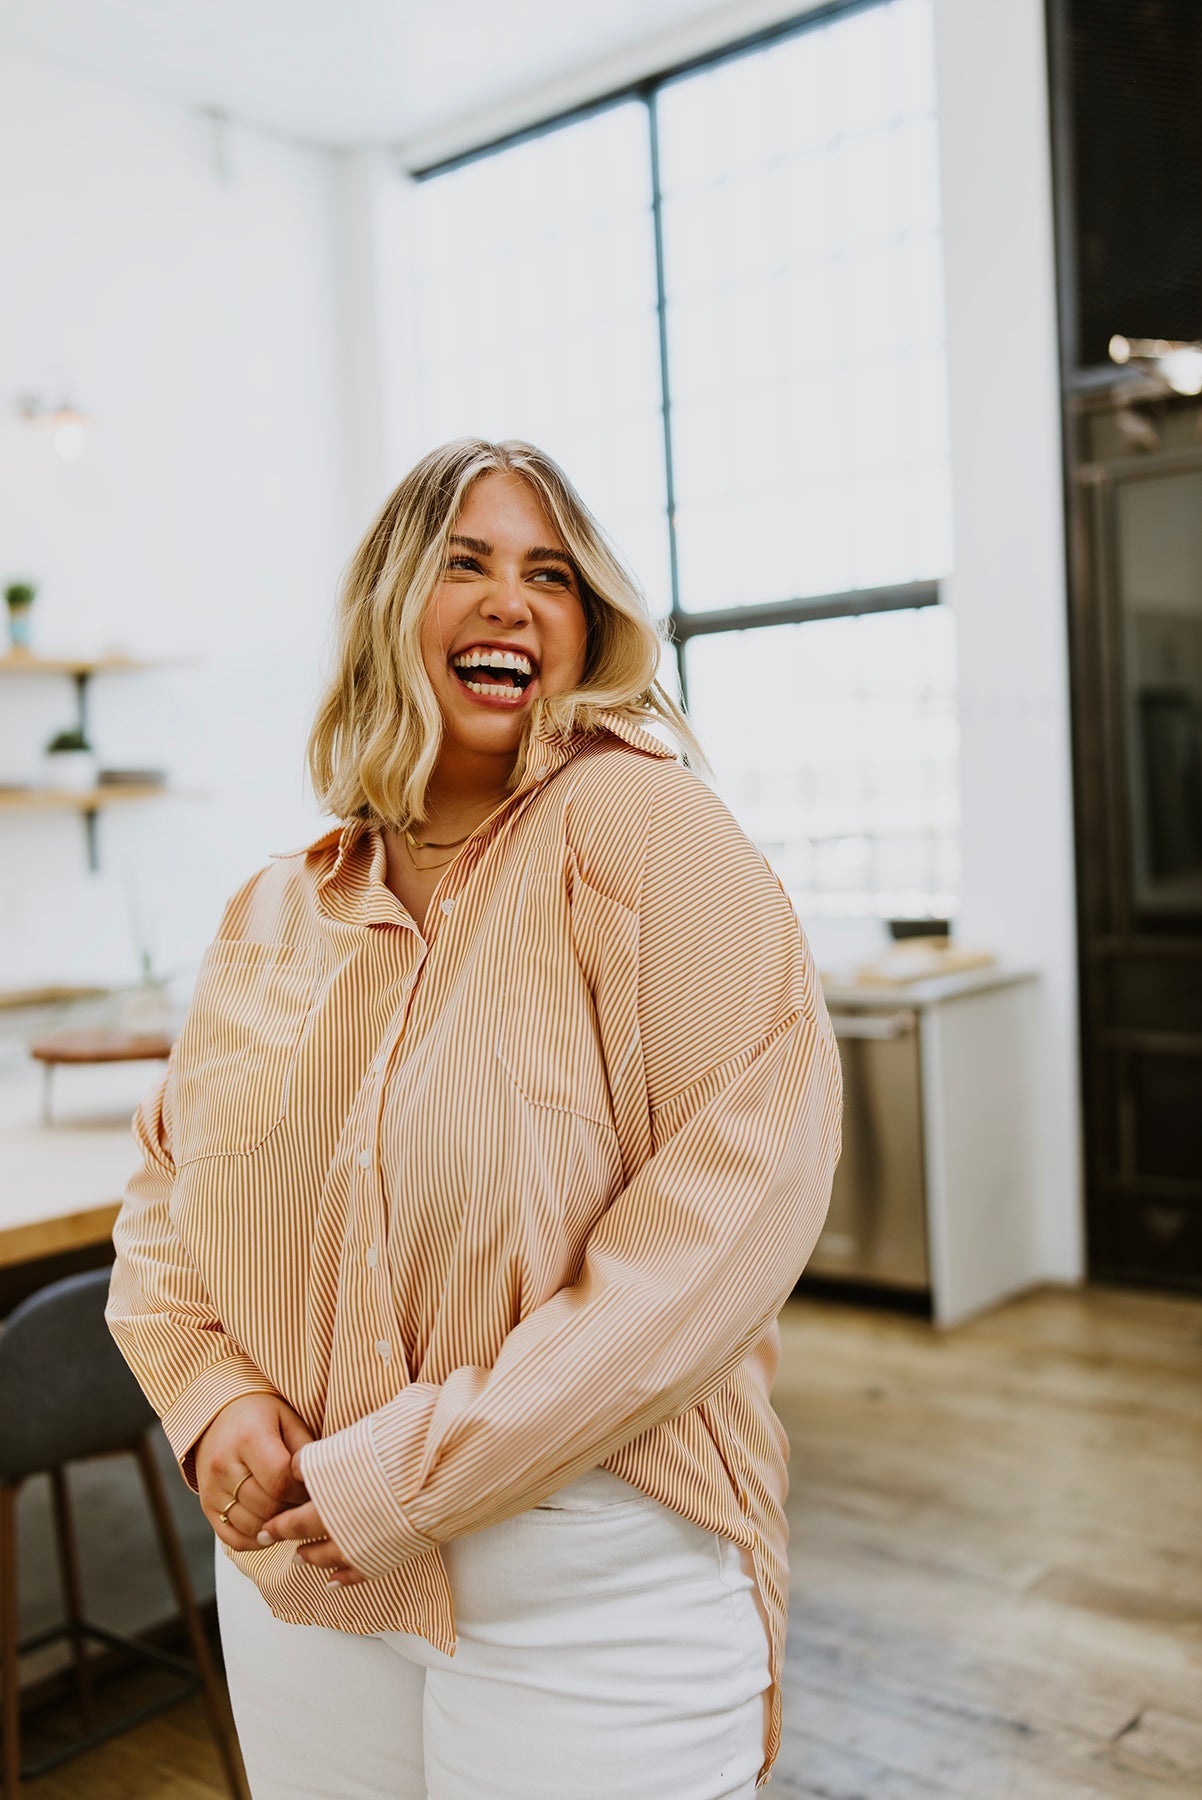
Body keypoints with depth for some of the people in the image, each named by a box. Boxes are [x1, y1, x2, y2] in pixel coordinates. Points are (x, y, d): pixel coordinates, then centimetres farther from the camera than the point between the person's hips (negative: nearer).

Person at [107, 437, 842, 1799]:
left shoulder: (635, 826, -13)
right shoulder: (274, 918, 4)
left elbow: (747, 1182, -22)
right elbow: (165, 1201, 13)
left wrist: (419, 1471, -19)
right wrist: (211, 1394, -8)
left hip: (593, 1585, -4)